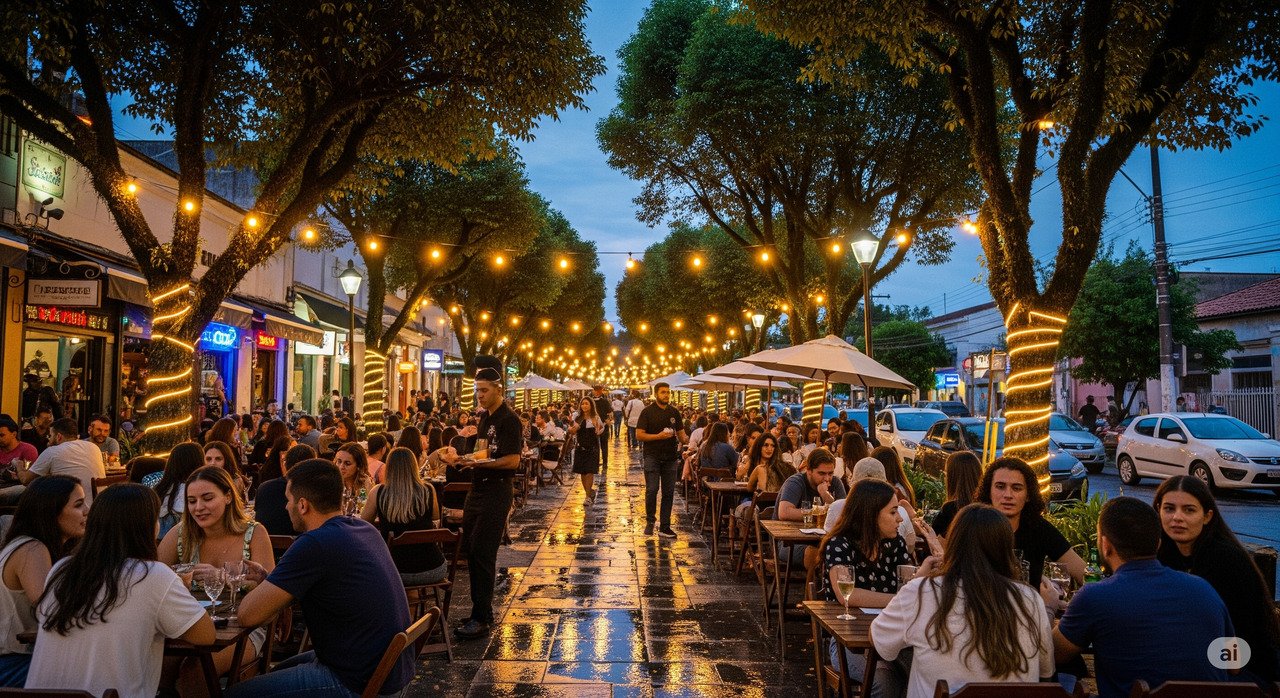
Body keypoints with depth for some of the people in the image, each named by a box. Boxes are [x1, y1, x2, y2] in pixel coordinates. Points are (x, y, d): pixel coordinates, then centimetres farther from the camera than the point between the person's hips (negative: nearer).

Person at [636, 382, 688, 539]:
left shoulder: (674, 412, 10)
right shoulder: (647, 412, -2)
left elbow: (681, 434, 13)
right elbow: (639, 435, -7)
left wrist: (685, 439, -11)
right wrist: (658, 436, -18)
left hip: (671, 457, 4)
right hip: (652, 456, -4)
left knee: (668, 492, 5)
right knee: (652, 490, -8)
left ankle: (664, 527, 11)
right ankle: (650, 521, 13)